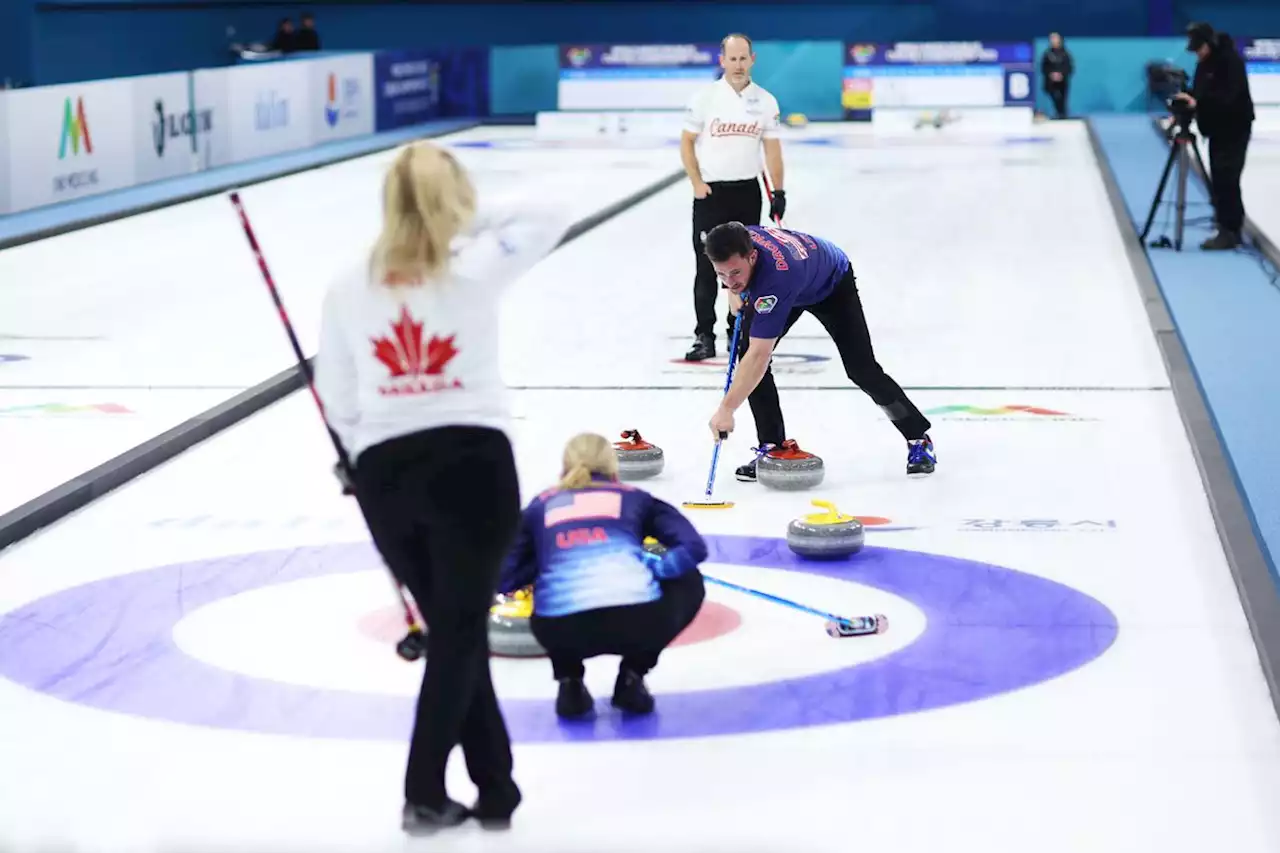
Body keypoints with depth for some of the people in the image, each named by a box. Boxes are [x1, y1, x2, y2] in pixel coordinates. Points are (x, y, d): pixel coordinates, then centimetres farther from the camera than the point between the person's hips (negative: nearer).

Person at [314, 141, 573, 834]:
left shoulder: (348, 288, 5)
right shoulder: (476, 269, -1)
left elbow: (334, 394, 7)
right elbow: (549, 218, 13)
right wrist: (473, 222, 14)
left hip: (384, 475, 3)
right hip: (472, 465, -3)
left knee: (451, 630, 15)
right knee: (461, 632, 7)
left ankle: (495, 788, 20)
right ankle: (423, 794, 4)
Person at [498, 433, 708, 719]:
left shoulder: (541, 506, 28)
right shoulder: (634, 498, 25)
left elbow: (501, 578, 21)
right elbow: (693, 548, 10)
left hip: (562, 630, 2)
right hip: (639, 619, -2)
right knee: (687, 581, 33)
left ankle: (570, 683, 18)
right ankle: (631, 677, 21)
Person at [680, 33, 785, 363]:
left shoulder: (765, 101, 2)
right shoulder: (705, 97, -5)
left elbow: (772, 148, 5)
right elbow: (686, 141, -1)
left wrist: (779, 192, 0)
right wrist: (696, 183, -9)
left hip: (747, 191, 2)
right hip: (711, 191, -2)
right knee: (707, 267, -3)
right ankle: (704, 337, 0)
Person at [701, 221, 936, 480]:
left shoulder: (775, 277, -50)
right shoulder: (735, 243, -32)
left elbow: (759, 356, -53)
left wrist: (727, 409, -55)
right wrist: (735, 294, -8)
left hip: (832, 283, -6)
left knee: (860, 367, -12)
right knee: (746, 351, -14)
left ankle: (919, 439, 9)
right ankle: (772, 446, -5)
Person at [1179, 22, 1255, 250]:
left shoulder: (1231, 60, -17)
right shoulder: (1204, 62, 10)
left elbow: (1227, 95, -27)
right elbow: (1199, 92, 12)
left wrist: (1197, 101, -35)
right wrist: (1186, 102, -7)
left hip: (1235, 128, -9)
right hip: (1218, 128, 9)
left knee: (1226, 179, -13)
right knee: (1220, 180, 9)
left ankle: (1229, 231, -11)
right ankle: (1231, 227, 17)